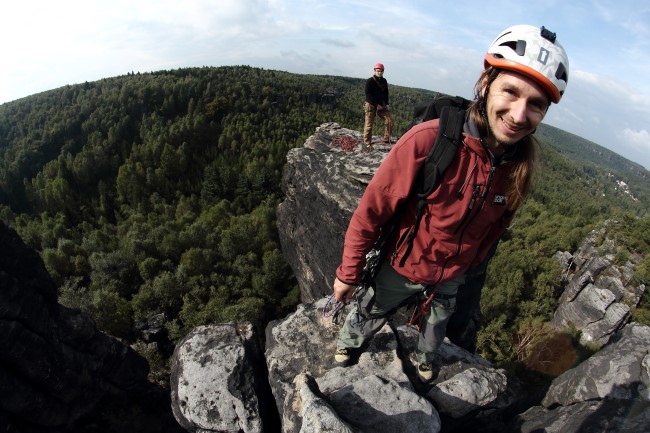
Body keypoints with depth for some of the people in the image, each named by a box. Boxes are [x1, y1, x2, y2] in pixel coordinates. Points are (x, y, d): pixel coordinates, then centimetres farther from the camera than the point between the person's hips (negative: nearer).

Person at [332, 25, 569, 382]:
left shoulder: (521, 165, -16)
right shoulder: (429, 139, -33)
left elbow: (495, 227, 2)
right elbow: (371, 211, -25)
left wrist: (471, 269, 16)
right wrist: (348, 273, -17)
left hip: (451, 278, 4)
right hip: (402, 269, -3)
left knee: (436, 325, 31)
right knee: (371, 314, 24)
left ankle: (425, 358, 65)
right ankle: (348, 341, 59)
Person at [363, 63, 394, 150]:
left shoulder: (384, 81, 9)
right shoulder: (369, 81, -9)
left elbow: (386, 93, 15)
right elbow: (368, 95, -15)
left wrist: (386, 104, 0)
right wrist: (376, 105, -18)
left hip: (381, 104, 6)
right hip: (370, 105, -6)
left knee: (389, 120, -2)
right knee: (369, 124, -7)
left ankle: (386, 139, 10)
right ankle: (366, 143, 0)